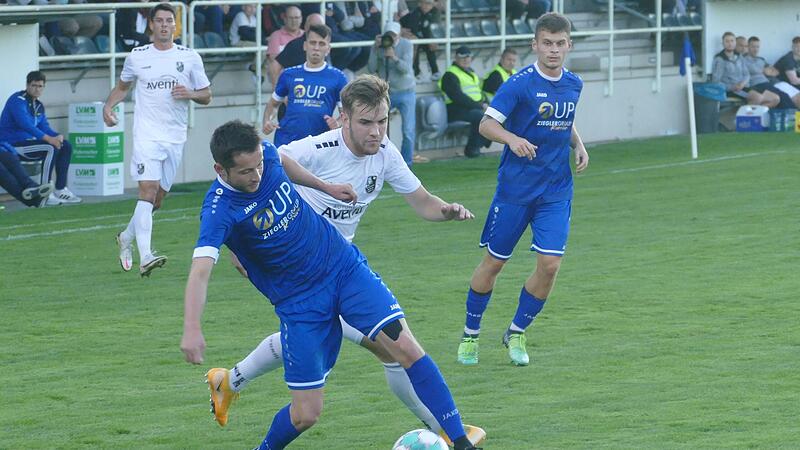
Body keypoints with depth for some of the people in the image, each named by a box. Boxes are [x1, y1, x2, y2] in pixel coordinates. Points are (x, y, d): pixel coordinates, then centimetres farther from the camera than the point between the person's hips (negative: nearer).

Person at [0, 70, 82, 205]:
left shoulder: (38, 105, 15)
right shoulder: (18, 100, -14)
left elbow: (45, 127, 12)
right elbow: (25, 124, -28)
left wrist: (57, 136, -13)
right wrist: (48, 138, -34)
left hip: (28, 143, 10)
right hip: (13, 146, -10)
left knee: (65, 146, 3)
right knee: (51, 148, -28)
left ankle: (60, 189, 1)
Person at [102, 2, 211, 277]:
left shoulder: (190, 57, 6)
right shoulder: (137, 57, 6)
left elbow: (207, 96, 12)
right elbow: (122, 87, 22)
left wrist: (190, 93, -10)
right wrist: (108, 106, 3)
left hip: (175, 138, 3)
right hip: (147, 134, -3)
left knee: (158, 199, 8)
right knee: (148, 190, -19)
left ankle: (126, 238, 35)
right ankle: (145, 258, -28)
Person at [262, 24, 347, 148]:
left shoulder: (337, 77, 3)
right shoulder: (289, 75, 10)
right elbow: (273, 104, 20)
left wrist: (338, 124, -19)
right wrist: (267, 121, 0)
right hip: (285, 142, 2)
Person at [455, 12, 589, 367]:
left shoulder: (573, 84, 6)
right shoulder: (521, 83, -12)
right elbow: (487, 124, -15)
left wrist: (578, 145, 5)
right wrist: (512, 139, -34)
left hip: (556, 191, 4)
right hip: (515, 188, -4)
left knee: (550, 264, -8)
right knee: (494, 262, 6)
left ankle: (516, 333, 12)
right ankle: (470, 334, 24)